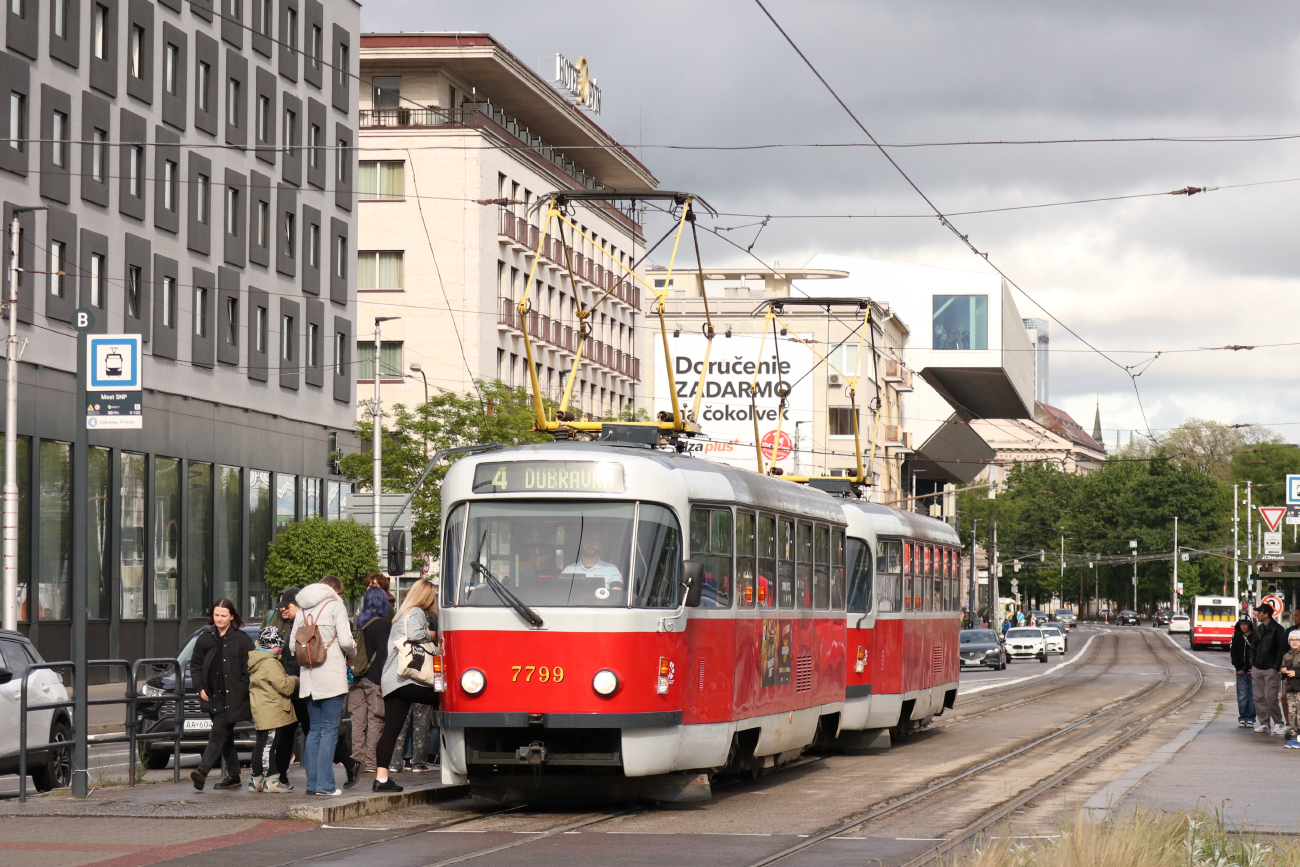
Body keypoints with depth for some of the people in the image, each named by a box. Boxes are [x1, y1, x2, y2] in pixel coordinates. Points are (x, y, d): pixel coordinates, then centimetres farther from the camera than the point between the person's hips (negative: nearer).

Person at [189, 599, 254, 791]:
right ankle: (233, 776, 20)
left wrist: (241, 692, -12)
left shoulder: (242, 640, -4)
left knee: (218, 734, -13)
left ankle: (202, 772, -23)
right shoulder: (205, 638, 9)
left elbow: (248, 669, -4)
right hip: (213, 696, 6)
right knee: (225, 736, 12)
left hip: (232, 698, -6)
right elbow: (195, 664, 17)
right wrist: (200, 687, 5)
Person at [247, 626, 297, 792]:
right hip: (272, 714, -10)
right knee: (269, 745, -7)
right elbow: (284, 686, -17)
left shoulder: (255, 660, 14)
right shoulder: (270, 663, -17)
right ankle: (270, 780, -5)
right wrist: (295, 680, 1)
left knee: (262, 745, 14)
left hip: (260, 713, 10)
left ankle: (256, 779, 18)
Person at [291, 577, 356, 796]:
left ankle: (312, 783, 7)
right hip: (331, 676, -5)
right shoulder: (336, 606, -2)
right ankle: (324, 784, -11)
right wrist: (350, 652, 9)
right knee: (329, 729, -5)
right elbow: (345, 641, -12)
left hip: (308, 678, 5)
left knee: (314, 729, 11)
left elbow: (293, 645, 10)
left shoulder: (302, 609, 14)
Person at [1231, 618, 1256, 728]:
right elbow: (1233, 652, 6)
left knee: (1252, 694, 1)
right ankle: (1242, 718, 7)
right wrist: (1238, 668, -1)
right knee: (1242, 695, 1)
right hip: (1241, 670, 2)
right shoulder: (1236, 636, 4)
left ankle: (1250, 718, 7)